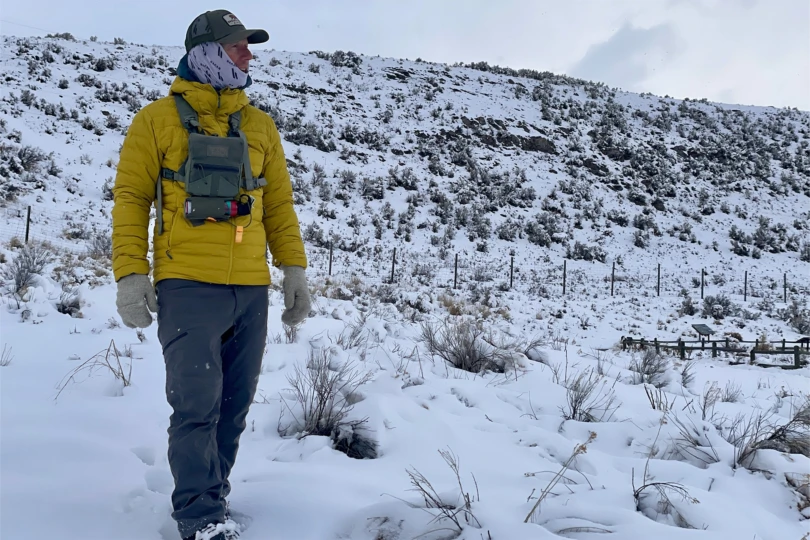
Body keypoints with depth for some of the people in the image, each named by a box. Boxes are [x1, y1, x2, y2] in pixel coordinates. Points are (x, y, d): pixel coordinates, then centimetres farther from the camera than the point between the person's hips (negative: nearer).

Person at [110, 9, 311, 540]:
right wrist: (131, 273, -7)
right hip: (187, 286, -4)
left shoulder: (260, 126, 14)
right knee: (198, 406, -9)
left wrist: (294, 266, 7)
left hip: (251, 290, 4)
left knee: (234, 406, 9)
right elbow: (131, 199, 2)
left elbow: (279, 202, 15)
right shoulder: (158, 120, 3)